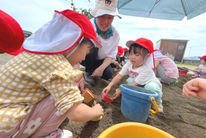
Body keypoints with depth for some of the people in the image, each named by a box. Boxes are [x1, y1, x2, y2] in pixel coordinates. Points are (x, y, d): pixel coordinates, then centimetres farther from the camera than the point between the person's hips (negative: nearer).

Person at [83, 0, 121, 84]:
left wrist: (101, 68, -27)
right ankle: (89, 72, -12)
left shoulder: (115, 34, -14)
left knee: (109, 74, -22)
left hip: (100, 60, 3)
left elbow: (111, 55, -10)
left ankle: (92, 75, 11)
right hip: (85, 58, -2)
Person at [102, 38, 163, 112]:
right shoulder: (129, 64, -18)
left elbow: (135, 84, -35)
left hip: (152, 84, -4)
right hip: (138, 86, 5)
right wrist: (109, 85, -37)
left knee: (151, 87, -36)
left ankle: (157, 103, -6)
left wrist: (120, 91, -36)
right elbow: (119, 76, -22)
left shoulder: (146, 69, -34)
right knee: (129, 80, -21)